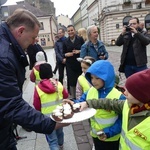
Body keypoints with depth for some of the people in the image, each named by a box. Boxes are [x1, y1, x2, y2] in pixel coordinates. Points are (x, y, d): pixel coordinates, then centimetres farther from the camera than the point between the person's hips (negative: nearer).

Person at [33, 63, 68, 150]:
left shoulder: (38, 88, -18)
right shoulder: (58, 84, -11)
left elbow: (36, 105, -9)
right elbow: (66, 95, 5)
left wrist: (40, 112, 10)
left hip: (47, 117, -4)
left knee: (52, 140, 6)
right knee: (59, 131, 29)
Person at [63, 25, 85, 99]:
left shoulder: (80, 39, 0)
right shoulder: (65, 42, 4)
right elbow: (64, 54, 7)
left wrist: (79, 51, -13)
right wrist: (67, 54, -13)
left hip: (80, 63, -1)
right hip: (70, 64, 1)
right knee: (72, 81, 3)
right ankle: (73, 97, 19)